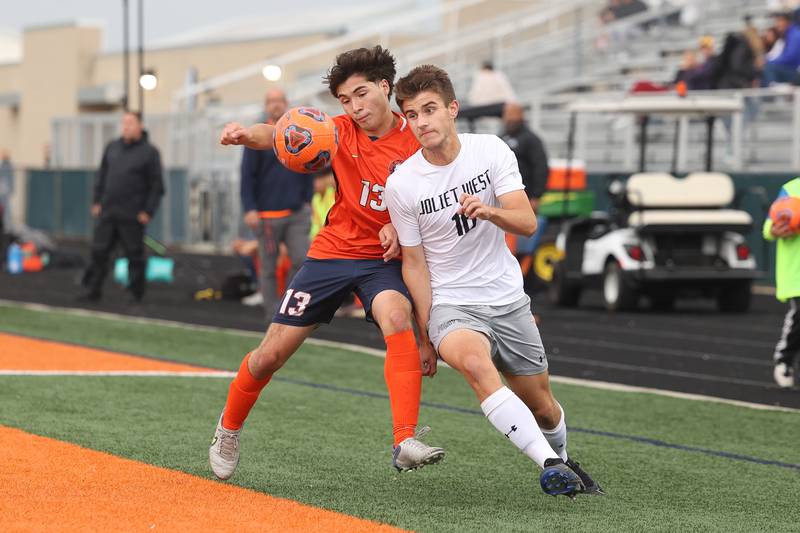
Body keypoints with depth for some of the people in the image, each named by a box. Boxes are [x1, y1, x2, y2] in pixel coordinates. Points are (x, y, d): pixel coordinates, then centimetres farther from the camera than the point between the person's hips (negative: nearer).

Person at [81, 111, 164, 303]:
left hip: (132, 215, -5)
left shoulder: (149, 152, -2)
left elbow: (156, 186, -3)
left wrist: (148, 211, -9)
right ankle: (93, 289, 9)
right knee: (98, 251, 2)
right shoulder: (112, 147, 13)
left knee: (134, 255, 1)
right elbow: (102, 177, 19)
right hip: (107, 212, 5)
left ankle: (136, 293, 9)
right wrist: (97, 201, 12)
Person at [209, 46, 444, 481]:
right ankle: (229, 429, 34)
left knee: (397, 319, -34)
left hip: (383, 258, -2)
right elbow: (281, 135, -22)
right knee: (271, 354, 4)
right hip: (332, 252, 2)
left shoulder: (417, 140, -8)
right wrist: (245, 134, -43)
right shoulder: (341, 132, -6)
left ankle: (406, 443, -39)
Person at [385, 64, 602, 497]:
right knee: (474, 363, -35)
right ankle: (549, 465, -37)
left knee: (541, 405, 9)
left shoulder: (491, 151, -5)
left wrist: (489, 212, -33)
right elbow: (414, 263, -2)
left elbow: (527, 223, -12)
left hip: (507, 299, 3)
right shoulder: (401, 185, -9)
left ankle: (562, 459, 43)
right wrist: (425, 334, -4)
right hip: (451, 303, -3)